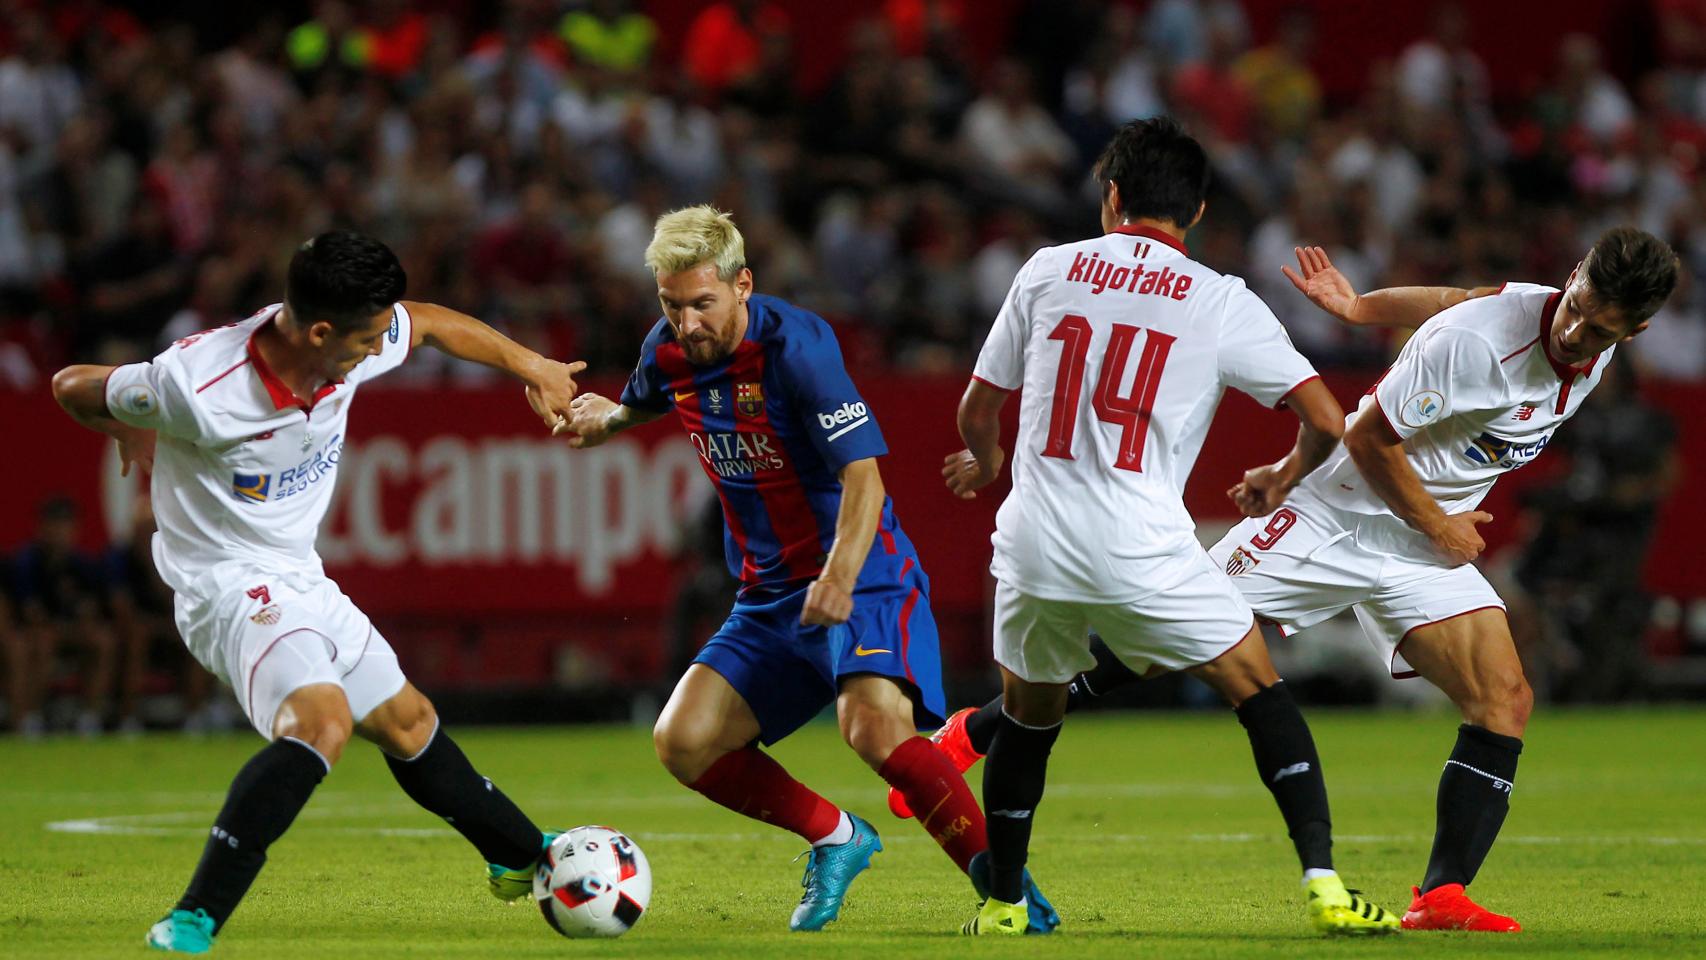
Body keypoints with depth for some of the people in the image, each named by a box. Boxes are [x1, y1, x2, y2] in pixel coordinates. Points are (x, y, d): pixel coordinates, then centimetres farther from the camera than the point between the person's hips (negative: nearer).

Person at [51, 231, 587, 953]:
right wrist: (134, 436, 6)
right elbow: (73, 389, -12)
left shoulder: (357, 346, -10)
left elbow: (430, 323, 15)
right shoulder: (196, 387, -30)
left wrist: (528, 365, 16)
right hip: (228, 585, -8)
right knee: (321, 718, -33)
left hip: (301, 581, 8)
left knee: (405, 721, 23)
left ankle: (523, 858, 48)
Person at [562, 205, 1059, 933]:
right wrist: (606, 419, 7)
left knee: (874, 725, -31)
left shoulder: (794, 345, -19)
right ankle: (835, 839, 14)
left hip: (862, 581, -7)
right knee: (683, 742, -6)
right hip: (768, 597, 7)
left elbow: (862, 472, -24)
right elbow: (643, 402, 29)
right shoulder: (669, 353, 2)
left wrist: (840, 578, -37)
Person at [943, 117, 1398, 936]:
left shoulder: (1048, 271, 9)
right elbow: (1326, 419, -2)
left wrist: (985, 461, 41)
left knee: (1028, 713, 25)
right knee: (1258, 688, 9)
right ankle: (1323, 883, -4)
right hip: (1142, 551, -3)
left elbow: (978, 409, 17)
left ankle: (1001, 904, 29)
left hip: (1033, 545, 3)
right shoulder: (1221, 302, 2)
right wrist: (1282, 480, 21)